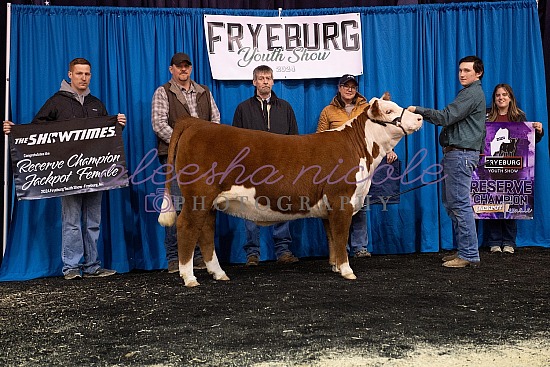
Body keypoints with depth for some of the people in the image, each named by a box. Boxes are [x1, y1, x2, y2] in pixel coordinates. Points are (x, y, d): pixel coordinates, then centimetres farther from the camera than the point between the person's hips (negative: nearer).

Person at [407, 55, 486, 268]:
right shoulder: (470, 93, 24)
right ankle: (463, 250, 20)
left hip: (461, 154, -11)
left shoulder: (472, 94, -10)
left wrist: (419, 110, -14)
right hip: (455, 153, 11)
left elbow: (446, 117, -18)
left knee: (460, 204, -9)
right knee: (451, 203, 14)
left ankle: (469, 255, -4)